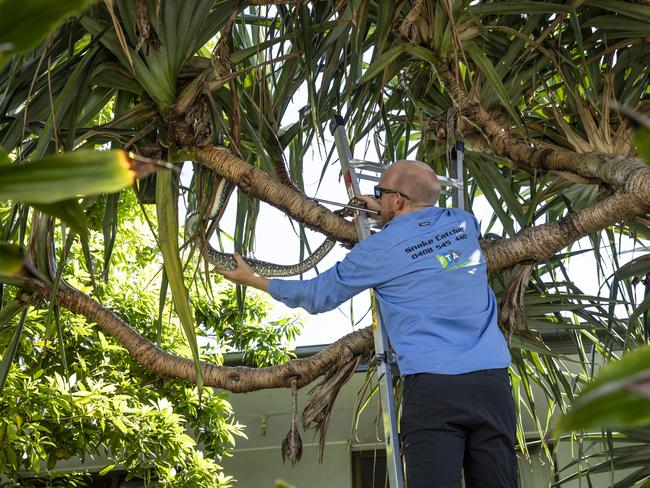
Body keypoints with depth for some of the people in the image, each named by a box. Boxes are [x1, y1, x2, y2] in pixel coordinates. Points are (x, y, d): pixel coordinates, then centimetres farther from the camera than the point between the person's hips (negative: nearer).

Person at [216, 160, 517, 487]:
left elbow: (318, 296, 13)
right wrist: (388, 214, 40)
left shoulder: (380, 250, 0)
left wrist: (254, 280, 27)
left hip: (432, 386, -5)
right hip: (493, 382, 5)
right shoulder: (464, 223, 12)